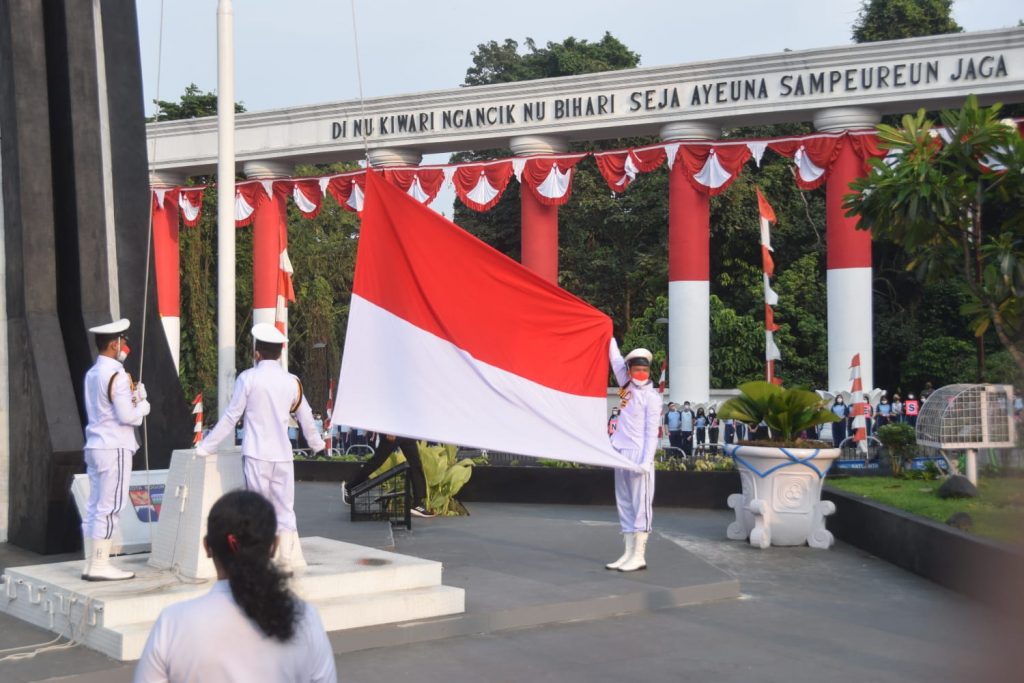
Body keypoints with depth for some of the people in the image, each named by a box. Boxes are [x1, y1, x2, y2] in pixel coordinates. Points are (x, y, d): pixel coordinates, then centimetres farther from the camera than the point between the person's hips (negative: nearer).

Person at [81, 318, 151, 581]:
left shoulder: (92, 373, 14)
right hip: (114, 449, -9)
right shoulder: (116, 375, -15)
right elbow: (127, 416, -18)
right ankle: (100, 565, -3)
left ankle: (91, 563, 14)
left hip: (95, 447, 9)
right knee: (109, 509, -5)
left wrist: (134, 396, 9)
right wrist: (143, 405, 1)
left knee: (95, 508, 10)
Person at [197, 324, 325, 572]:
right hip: (283, 455, 3)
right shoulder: (292, 382, 8)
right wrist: (317, 444, 37)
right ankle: (291, 560, 7)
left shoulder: (248, 378, -3)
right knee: (285, 510, 9)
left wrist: (205, 447, 9)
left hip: (256, 455, -3)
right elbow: (306, 419, 18)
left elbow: (231, 417, -1)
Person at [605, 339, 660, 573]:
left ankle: (639, 556, -5)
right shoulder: (627, 387, 11)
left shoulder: (652, 397, -6)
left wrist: (646, 461, -17)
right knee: (624, 505, 9)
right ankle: (628, 553, 13)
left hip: (639, 455, -7)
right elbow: (616, 359, 20)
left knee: (641, 505, -5)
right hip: (622, 453, 7)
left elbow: (652, 432, -10)